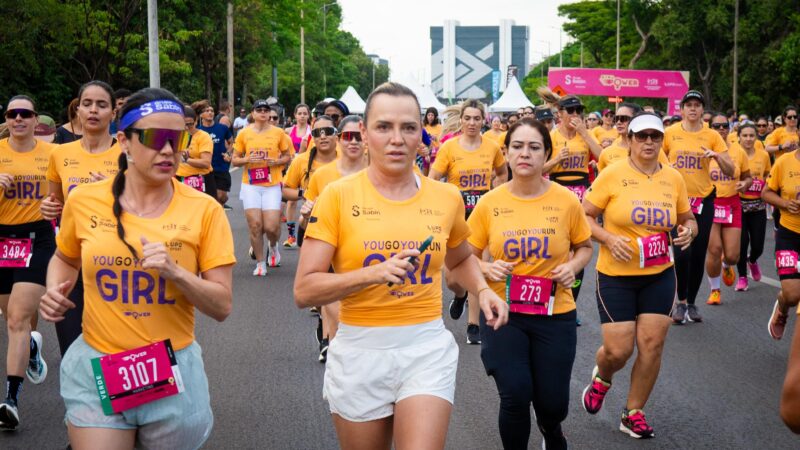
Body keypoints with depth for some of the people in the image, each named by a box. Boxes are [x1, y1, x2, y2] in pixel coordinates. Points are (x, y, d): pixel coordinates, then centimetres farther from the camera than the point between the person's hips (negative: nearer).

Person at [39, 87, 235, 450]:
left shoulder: (203, 210, -9)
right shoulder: (84, 201, -3)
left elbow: (222, 306, -8)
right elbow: (65, 258, 18)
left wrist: (175, 272, -23)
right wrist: (55, 290, -3)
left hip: (173, 371, 0)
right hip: (95, 369, 1)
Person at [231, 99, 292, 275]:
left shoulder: (278, 133, 3)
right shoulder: (244, 133, 4)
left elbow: (287, 157, 11)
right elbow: (234, 160, 9)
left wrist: (277, 161, -9)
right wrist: (247, 159, -11)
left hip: (272, 185, -1)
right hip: (250, 185, 1)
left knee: (271, 226, -8)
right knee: (255, 225, -4)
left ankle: (273, 246, 28)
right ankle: (260, 263, 12)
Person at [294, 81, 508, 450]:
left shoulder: (446, 197, 2)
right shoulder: (339, 196, -8)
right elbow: (304, 291, -11)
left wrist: (483, 291, 4)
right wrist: (370, 274, -23)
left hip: (428, 348, 1)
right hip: (360, 351, -1)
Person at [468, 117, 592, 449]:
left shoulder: (566, 201, -6)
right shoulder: (489, 203, -5)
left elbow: (585, 247, 11)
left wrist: (573, 266, -10)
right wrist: (488, 269, -16)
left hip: (554, 314, 1)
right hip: (502, 314, 0)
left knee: (552, 404, 6)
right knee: (515, 395, -13)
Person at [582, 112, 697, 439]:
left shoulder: (674, 178, 2)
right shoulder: (613, 174, -9)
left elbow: (688, 219, 15)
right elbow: (584, 216, -5)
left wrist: (688, 231, -8)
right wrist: (608, 239, -21)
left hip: (660, 276, 3)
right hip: (616, 276, -3)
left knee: (652, 344, 1)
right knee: (618, 350, -5)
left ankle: (633, 413, 19)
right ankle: (601, 378, 33)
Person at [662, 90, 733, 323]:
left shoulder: (712, 136, 1)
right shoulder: (670, 133, -2)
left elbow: (730, 171, 1)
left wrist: (717, 156, -16)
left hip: (703, 200, 2)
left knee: (698, 254, 6)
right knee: (682, 252, -13)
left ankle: (691, 302, 21)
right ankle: (681, 301, 5)